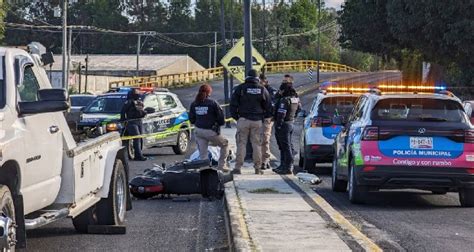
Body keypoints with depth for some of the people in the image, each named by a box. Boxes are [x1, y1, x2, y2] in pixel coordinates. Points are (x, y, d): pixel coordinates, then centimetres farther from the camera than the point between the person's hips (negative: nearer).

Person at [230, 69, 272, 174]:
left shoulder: (240, 88, -1)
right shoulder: (262, 89, 5)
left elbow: (233, 104, -1)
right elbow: (268, 106, 9)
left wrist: (235, 117, 10)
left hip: (243, 119, -2)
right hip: (257, 121, 2)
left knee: (241, 143, -1)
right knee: (257, 144, 7)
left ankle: (238, 167, -5)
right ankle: (257, 168, 8)